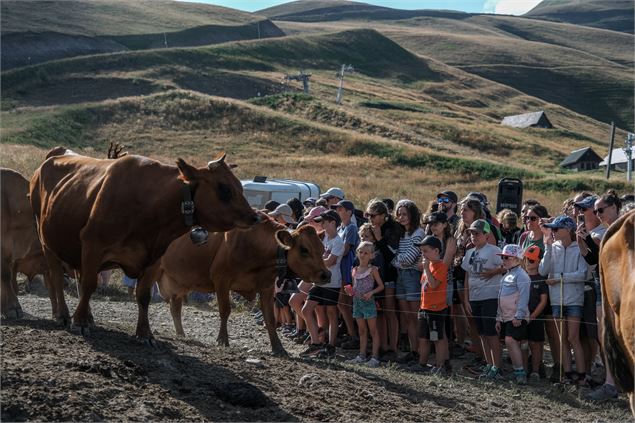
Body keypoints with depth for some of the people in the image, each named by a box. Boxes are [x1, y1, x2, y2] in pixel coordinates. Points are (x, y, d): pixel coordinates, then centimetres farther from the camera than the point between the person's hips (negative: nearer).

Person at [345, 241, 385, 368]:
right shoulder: (355, 270, 9)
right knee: (362, 331, 13)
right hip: (357, 302, 6)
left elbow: (381, 286, -5)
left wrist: (371, 293, -19)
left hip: (368, 302, -6)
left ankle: (375, 357, 0)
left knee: (373, 330, -1)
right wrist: (350, 291, -2)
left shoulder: (372, 270, -6)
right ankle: (362, 356, 18)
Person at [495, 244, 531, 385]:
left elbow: (524, 296, -19)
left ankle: (520, 372, -19)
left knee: (510, 340, -20)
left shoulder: (520, 275, -9)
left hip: (517, 318, -9)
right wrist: (499, 318, 23)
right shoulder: (506, 276, 21)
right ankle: (518, 371, 12)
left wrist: (518, 315, -24)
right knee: (512, 342, 8)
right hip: (506, 317, 9)